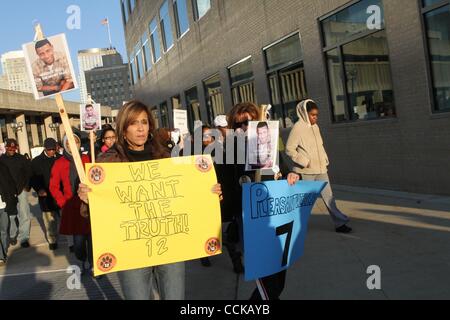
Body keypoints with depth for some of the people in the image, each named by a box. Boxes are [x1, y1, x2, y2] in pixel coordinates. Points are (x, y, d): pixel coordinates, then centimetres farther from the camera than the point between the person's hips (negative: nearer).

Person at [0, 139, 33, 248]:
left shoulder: (21, 158, 0)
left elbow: (29, 172, 5)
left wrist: (27, 186, -1)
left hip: (21, 190, -1)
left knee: (24, 215, -4)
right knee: (11, 215, 8)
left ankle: (23, 238, 6)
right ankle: (13, 235, 27)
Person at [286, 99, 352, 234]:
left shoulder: (315, 127, 11)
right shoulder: (298, 128, -10)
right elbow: (289, 149, -12)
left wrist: (325, 160, 9)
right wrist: (304, 162, -16)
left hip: (320, 169, 6)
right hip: (306, 171, -6)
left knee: (328, 196, 5)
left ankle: (340, 223, 8)